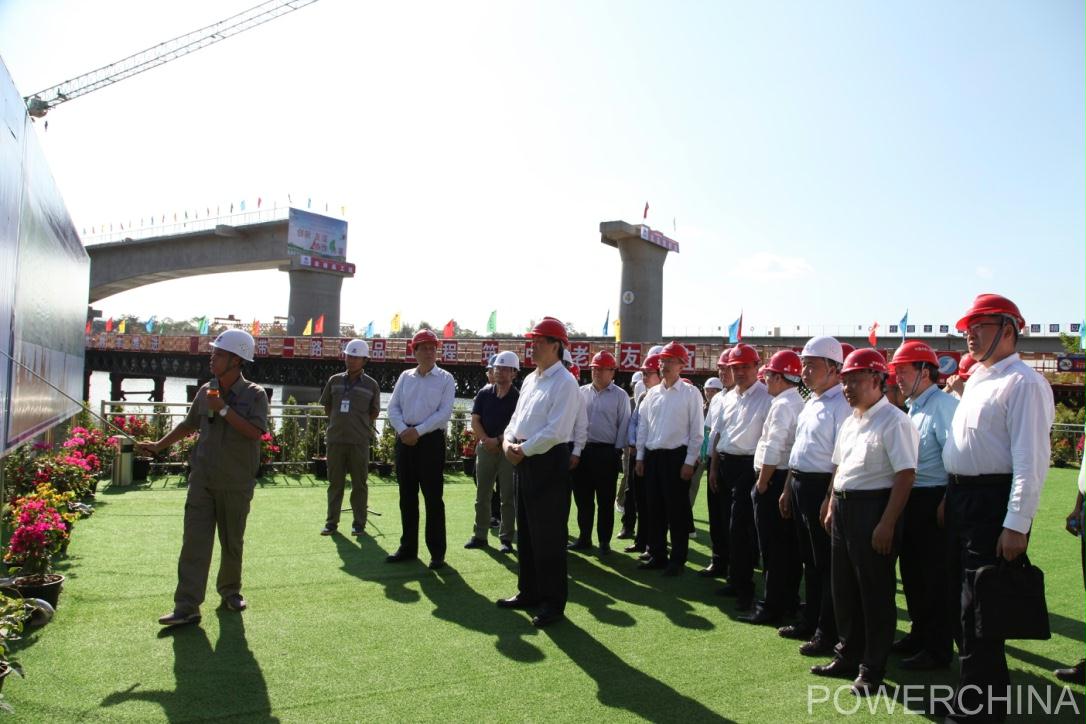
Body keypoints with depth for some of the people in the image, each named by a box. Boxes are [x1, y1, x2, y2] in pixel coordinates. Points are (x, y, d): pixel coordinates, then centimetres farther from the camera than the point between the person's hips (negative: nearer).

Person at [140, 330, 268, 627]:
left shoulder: (255, 394, -7)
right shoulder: (206, 391, 6)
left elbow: (255, 432, -20)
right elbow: (189, 424, 21)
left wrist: (224, 409, -21)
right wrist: (159, 445, 21)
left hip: (236, 484, -3)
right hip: (202, 479, 3)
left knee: (232, 543, 10)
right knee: (194, 541, -2)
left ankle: (230, 591, 31)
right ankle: (187, 607, 0)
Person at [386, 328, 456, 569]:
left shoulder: (445, 379, 0)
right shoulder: (405, 376, 12)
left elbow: (444, 412, -10)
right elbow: (393, 407, 7)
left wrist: (418, 431, -16)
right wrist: (403, 430, -10)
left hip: (431, 440, -4)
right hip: (404, 439, 4)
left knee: (433, 497, -2)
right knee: (407, 496, 10)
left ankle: (437, 551, 5)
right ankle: (408, 547, 21)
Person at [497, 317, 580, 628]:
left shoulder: (565, 382, -13)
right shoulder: (530, 379, 14)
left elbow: (555, 430, -20)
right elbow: (517, 417, 18)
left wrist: (524, 449, -14)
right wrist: (508, 441, -1)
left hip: (548, 462, -9)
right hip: (523, 460, 9)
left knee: (548, 535, -2)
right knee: (525, 530, 16)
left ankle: (553, 602, 10)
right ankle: (529, 592, 29)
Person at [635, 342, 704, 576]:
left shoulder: (691, 393, -5)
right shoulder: (652, 393, 10)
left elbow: (696, 430, -7)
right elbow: (642, 426, 13)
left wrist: (689, 462, -10)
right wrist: (640, 457, 9)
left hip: (676, 456, -5)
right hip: (652, 455, 5)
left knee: (677, 510, 1)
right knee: (655, 508, 11)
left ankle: (677, 559, 12)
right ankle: (656, 554, 22)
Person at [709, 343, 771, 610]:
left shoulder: (766, 398, -10)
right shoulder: (728, 397, 14)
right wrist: (713, 467, 17)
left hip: (748, 466, -7)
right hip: (725, 463, 7)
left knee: (740, 528, -7)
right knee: (734, 526, 15)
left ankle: (742, 587, 5)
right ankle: (737, 580, 26)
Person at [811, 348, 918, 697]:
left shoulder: (893, 421, -14)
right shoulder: (849, 423, 14)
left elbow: (905, 475, -18)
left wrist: (886, 524, -21)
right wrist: (831, 507, 16)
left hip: (874, 508, -9)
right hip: (843, 508, 9)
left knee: (875, 592, 2)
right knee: (843, 587, 16)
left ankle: (872, 670, 15)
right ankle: (848, 657, 31)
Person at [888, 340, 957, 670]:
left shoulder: (944, 406, -15)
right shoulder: (914, 408, 15)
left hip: (934, 501, -9)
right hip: (911, 500, 10)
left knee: (936, 578, 1)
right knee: (912, 572, 18)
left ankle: (938, 650, 13)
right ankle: (920, 635, 33)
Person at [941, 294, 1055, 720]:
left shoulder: (1024, 383, -14)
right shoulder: (976, 380, 15)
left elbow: (1031, 460, -20)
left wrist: (1017, 525, -23)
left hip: (994, 501, -9)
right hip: (962, 498, 9)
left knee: (978, 607, -2)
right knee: (962, 594, 17)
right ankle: (989, 687, 35)